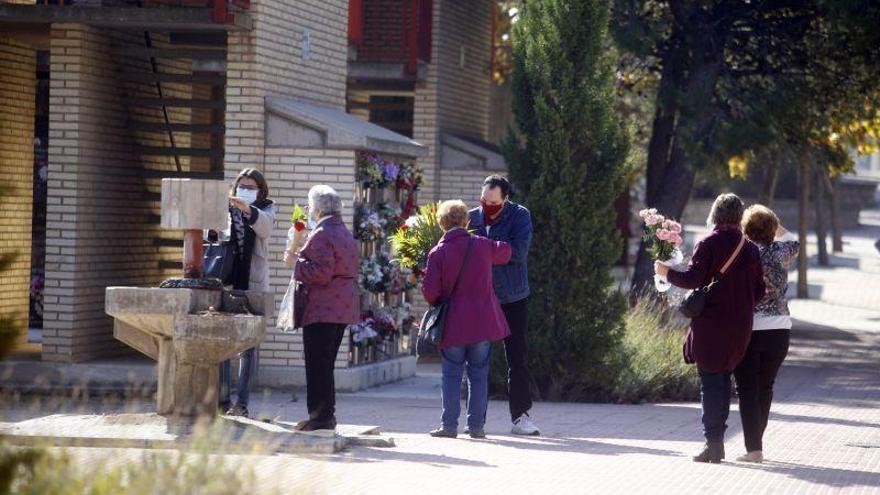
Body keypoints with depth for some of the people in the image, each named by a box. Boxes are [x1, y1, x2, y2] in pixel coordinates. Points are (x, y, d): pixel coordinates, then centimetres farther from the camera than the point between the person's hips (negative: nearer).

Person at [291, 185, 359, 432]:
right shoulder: (346, 234, 17)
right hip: (344, 308, 10)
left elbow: (321, 272, -23)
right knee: (326, 364, 16)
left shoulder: (321, 235, -14)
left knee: (317, 364, -6)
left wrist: (299, 265, -9)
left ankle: (320, 415, -6)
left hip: (323, 308, -10)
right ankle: (327, 415, 19)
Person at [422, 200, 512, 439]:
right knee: (479, 375, 8)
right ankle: (476, 425, 7)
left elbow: (429, 290, -9)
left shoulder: (438, 253, -8)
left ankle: (449, 425, 2)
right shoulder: (483, 246, 0)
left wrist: (438, 304, 11)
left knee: (451, 375, 6)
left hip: (452, 324, -2)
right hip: (483, 321, 2)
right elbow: (506, 251, 21)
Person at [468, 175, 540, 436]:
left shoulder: (520, 216, -6)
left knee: (518, 358, 1)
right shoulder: (472, 217, 1)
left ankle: (521, 416, 7)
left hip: (513, 299, -2)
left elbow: (518, 252, -19)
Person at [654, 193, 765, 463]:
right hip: (740, 326, 4)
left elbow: (692, 279, -15)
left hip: (710, 325, -4)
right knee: (724, 380, 14)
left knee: (710, 382, -1)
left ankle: (713, 443, -6)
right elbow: (759, 290, 5)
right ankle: (717, 440, 16)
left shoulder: (708, 244, -8)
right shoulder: (750, 249, 5)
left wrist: (667, 272, 2)